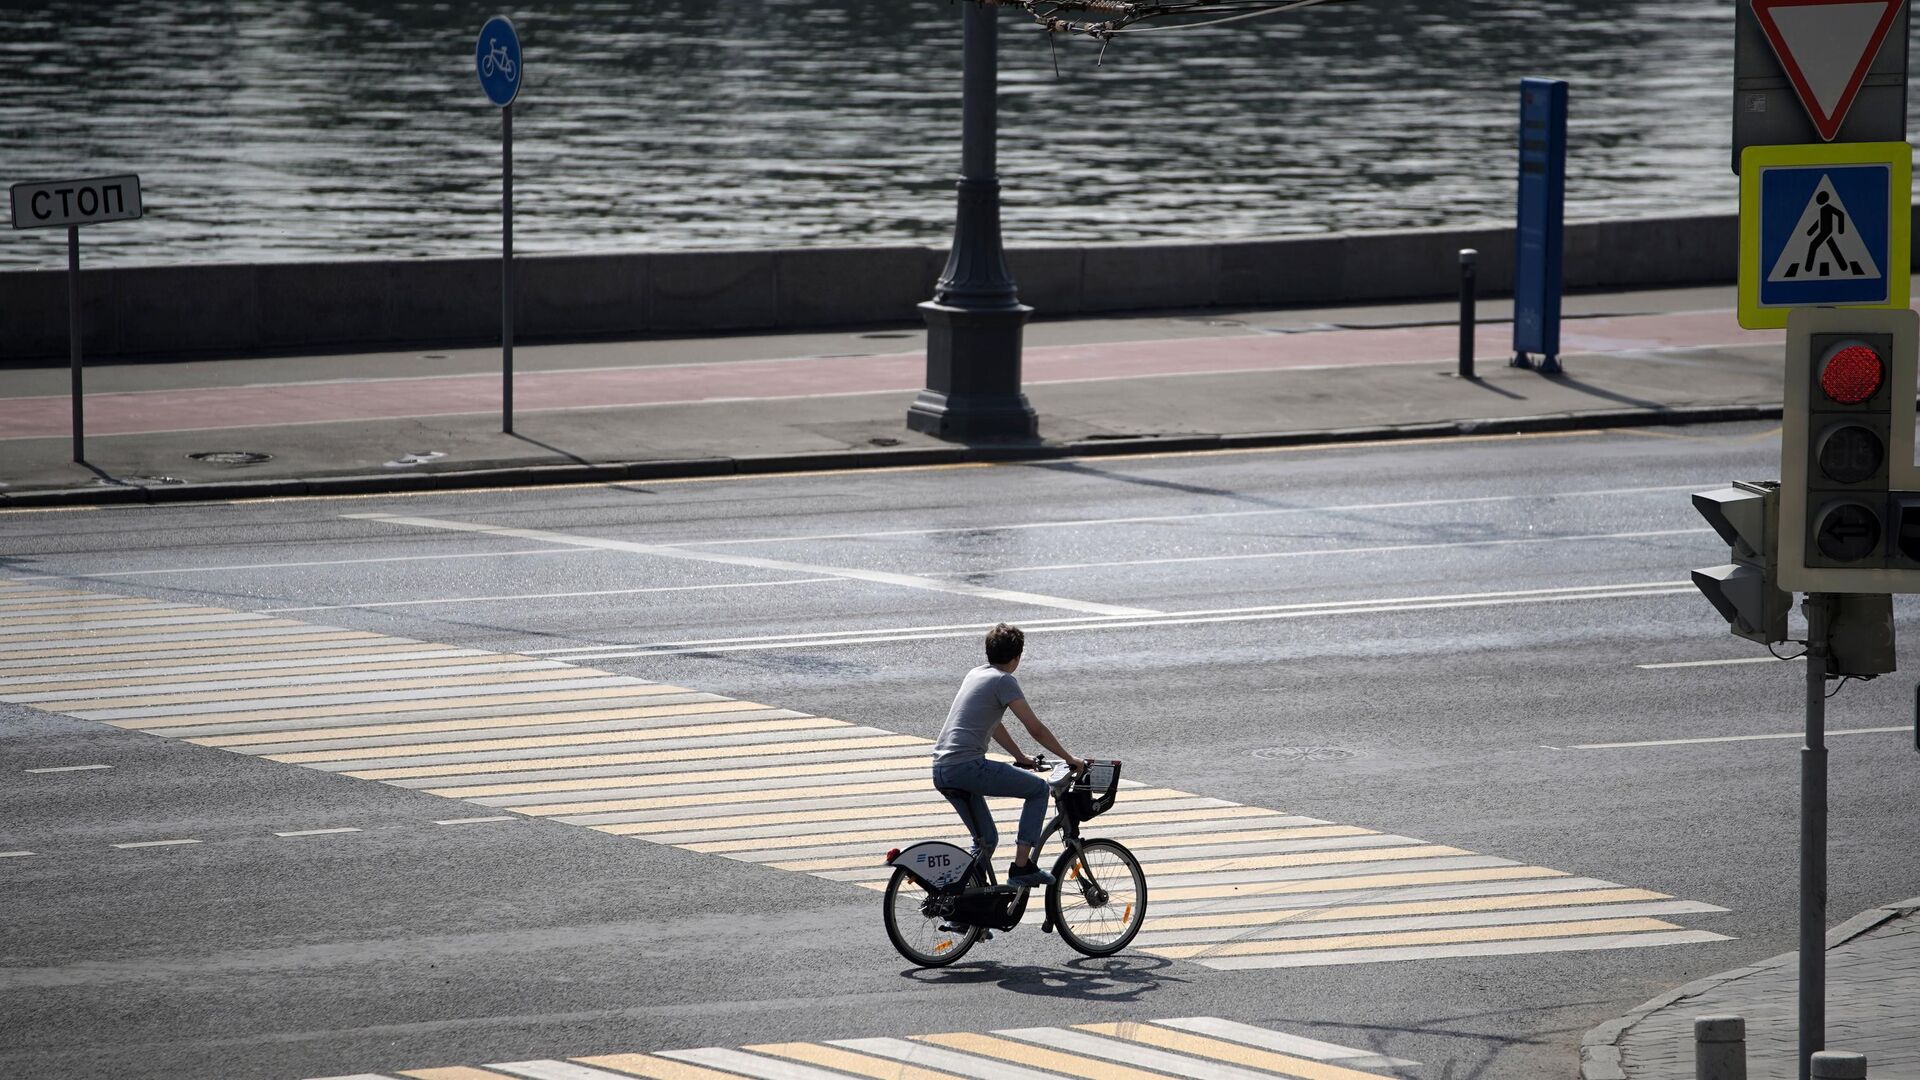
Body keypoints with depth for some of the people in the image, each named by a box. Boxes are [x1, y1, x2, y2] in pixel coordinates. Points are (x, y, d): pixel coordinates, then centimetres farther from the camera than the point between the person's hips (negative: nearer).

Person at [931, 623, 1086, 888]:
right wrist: (1070, 759, 4)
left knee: (986, 839, 20)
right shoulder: (1003, 680, -5)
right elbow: (1035, 729, -6)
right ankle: (1021, 867, -3)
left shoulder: (975, 675, 21)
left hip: (941, 771, 9)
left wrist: (1021, 757, 39)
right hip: (968, 766, -9)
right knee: (1039, 789, 2)